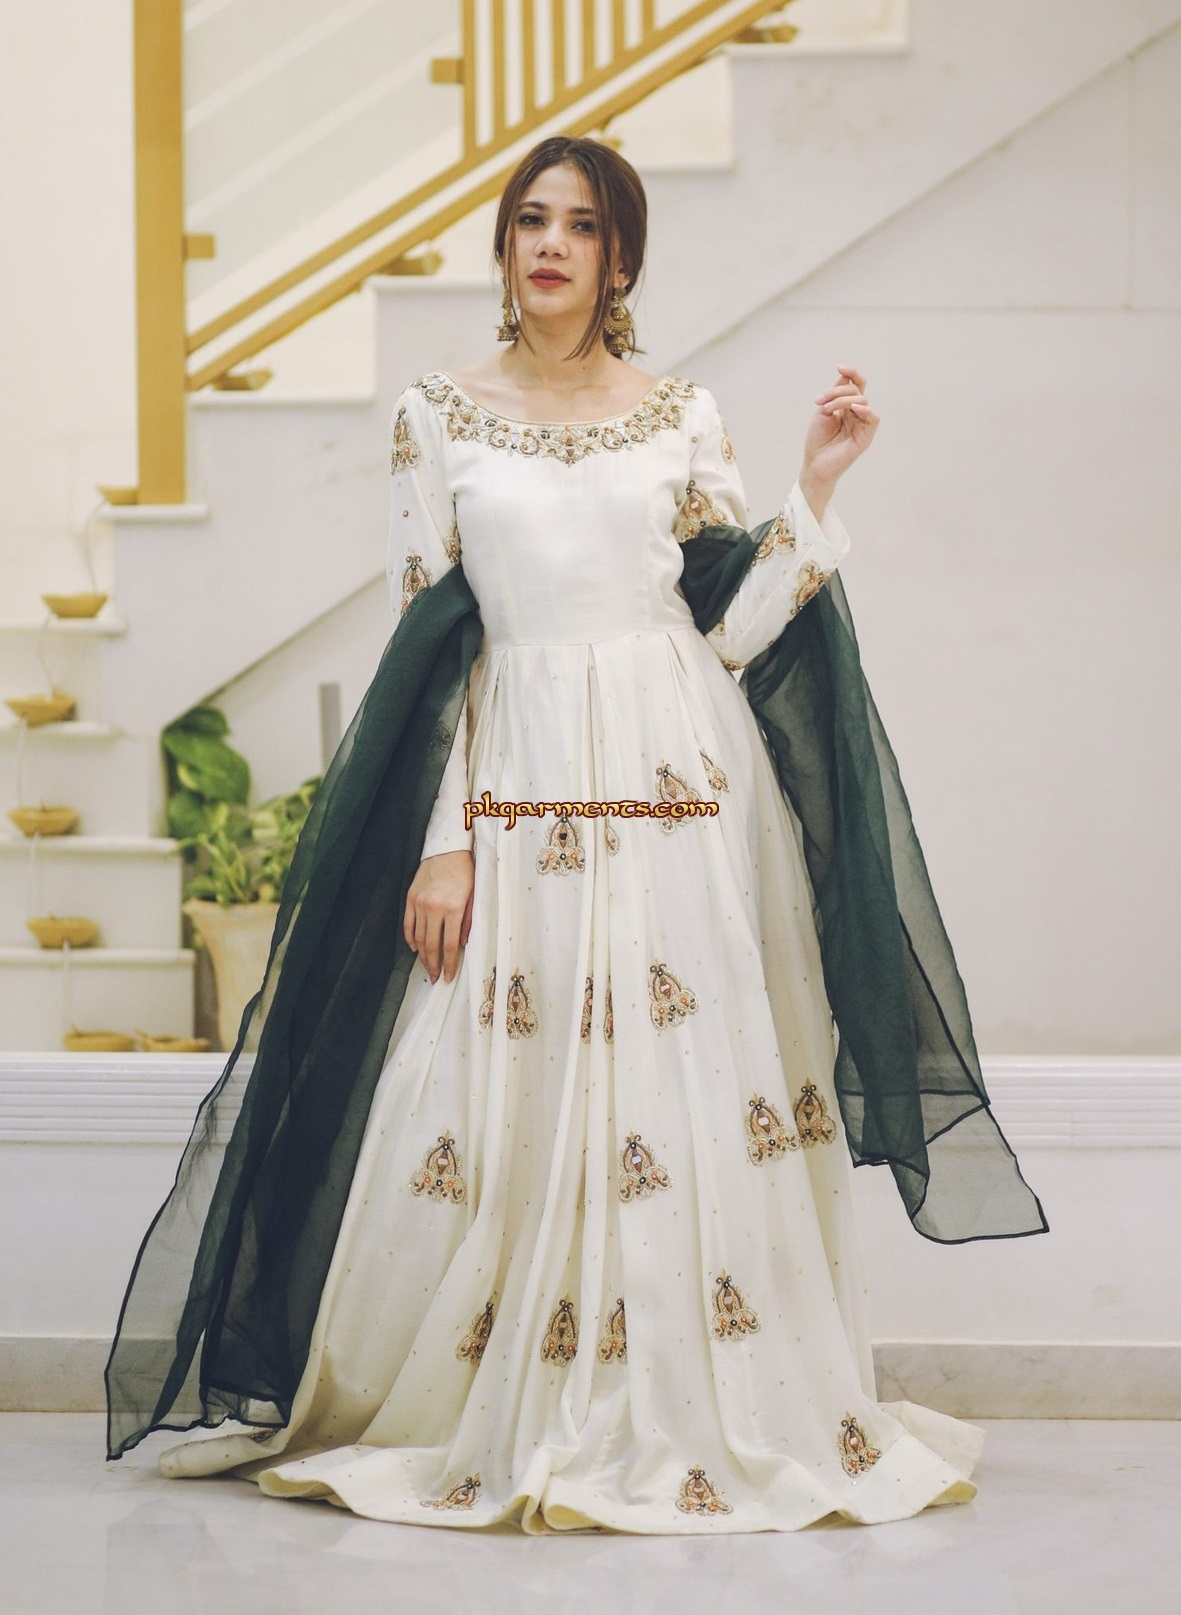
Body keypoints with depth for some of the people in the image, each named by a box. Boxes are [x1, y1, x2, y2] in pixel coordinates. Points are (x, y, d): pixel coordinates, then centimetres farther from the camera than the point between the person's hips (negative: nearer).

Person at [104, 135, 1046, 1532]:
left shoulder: (684, 416, 9)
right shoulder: (436, 415, 6)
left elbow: (737, 630, 5)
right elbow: (421, 640, 3)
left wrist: (818, 482, -4)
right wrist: (443, 842, -4)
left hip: (683, 785, 1)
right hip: (516, 782, -1)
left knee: (695, 1097, -2)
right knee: (510, 1109, -2)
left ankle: (695, 1422, 9)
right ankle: (511, 1424, 12)